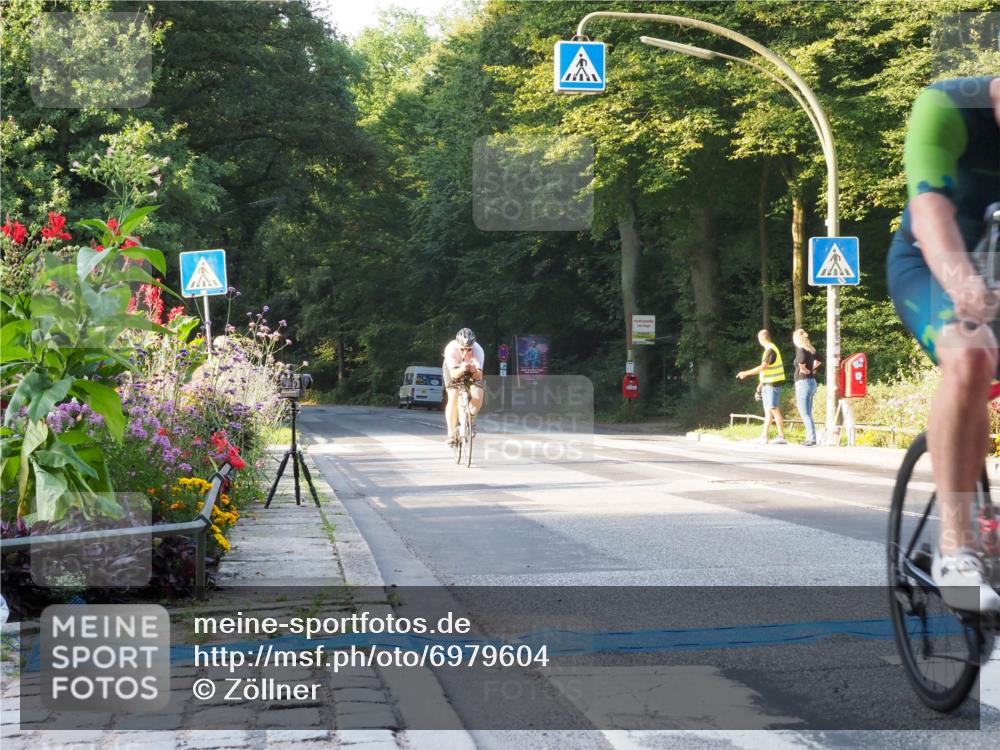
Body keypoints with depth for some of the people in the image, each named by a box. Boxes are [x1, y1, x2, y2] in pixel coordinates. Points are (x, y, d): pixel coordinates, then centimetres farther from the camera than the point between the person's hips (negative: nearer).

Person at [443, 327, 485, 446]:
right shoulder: (451, 349, -38)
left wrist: (475, 371, -64)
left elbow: (479, 376, -42)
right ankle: (451, 434, -11)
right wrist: (461, 370, -65)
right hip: (453, 367, -1)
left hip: (473, 371, 1)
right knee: (453, 399, -19)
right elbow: (453, 373, -44)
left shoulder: (478, 351, -37)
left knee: (478, 398, -17)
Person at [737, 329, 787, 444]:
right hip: (769, 384, 10)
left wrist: (746, 373, -23)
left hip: (772, 384, -10)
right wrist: (762, 383, 24)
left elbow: (763, 367, -26)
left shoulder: (770, 350, -16)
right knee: (768, 411, 11)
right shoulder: (770, 349, 15)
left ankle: (782, 437, -9)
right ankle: (764, 437, 15)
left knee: (775, 410, -9)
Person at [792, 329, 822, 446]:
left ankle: (811, 438, -9)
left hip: (803, 382, -8)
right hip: (812, 382, 8)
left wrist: (803, 369, -18)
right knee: (808, 414, 15)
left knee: (805, 414, -5)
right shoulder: (811, 350, 10)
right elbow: (819, 360, 26)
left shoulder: (801, 350, -14)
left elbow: (801, 360, -35)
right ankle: (810, 437, 17)